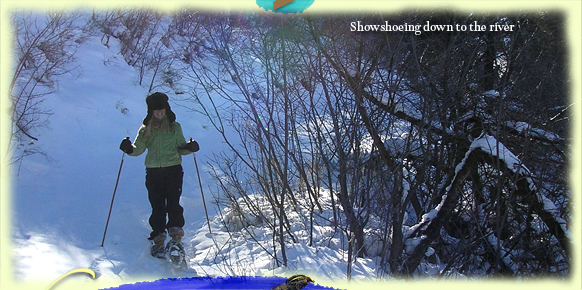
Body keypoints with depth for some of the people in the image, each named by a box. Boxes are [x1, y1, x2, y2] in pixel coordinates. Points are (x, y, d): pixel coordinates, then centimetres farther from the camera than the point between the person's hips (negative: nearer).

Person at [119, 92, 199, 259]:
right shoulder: (145, 129, 12)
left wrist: (189, 148, -11)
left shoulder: (174, 127, 10)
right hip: (153, 171, 1)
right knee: (157, 206, 0)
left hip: (173, 170, -1)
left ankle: (176, 237, -7)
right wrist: (129, 149, -15)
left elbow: (181, 148, 10)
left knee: (173, 203, -10)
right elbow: (138, 149, 5)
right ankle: (158, 240, 4)